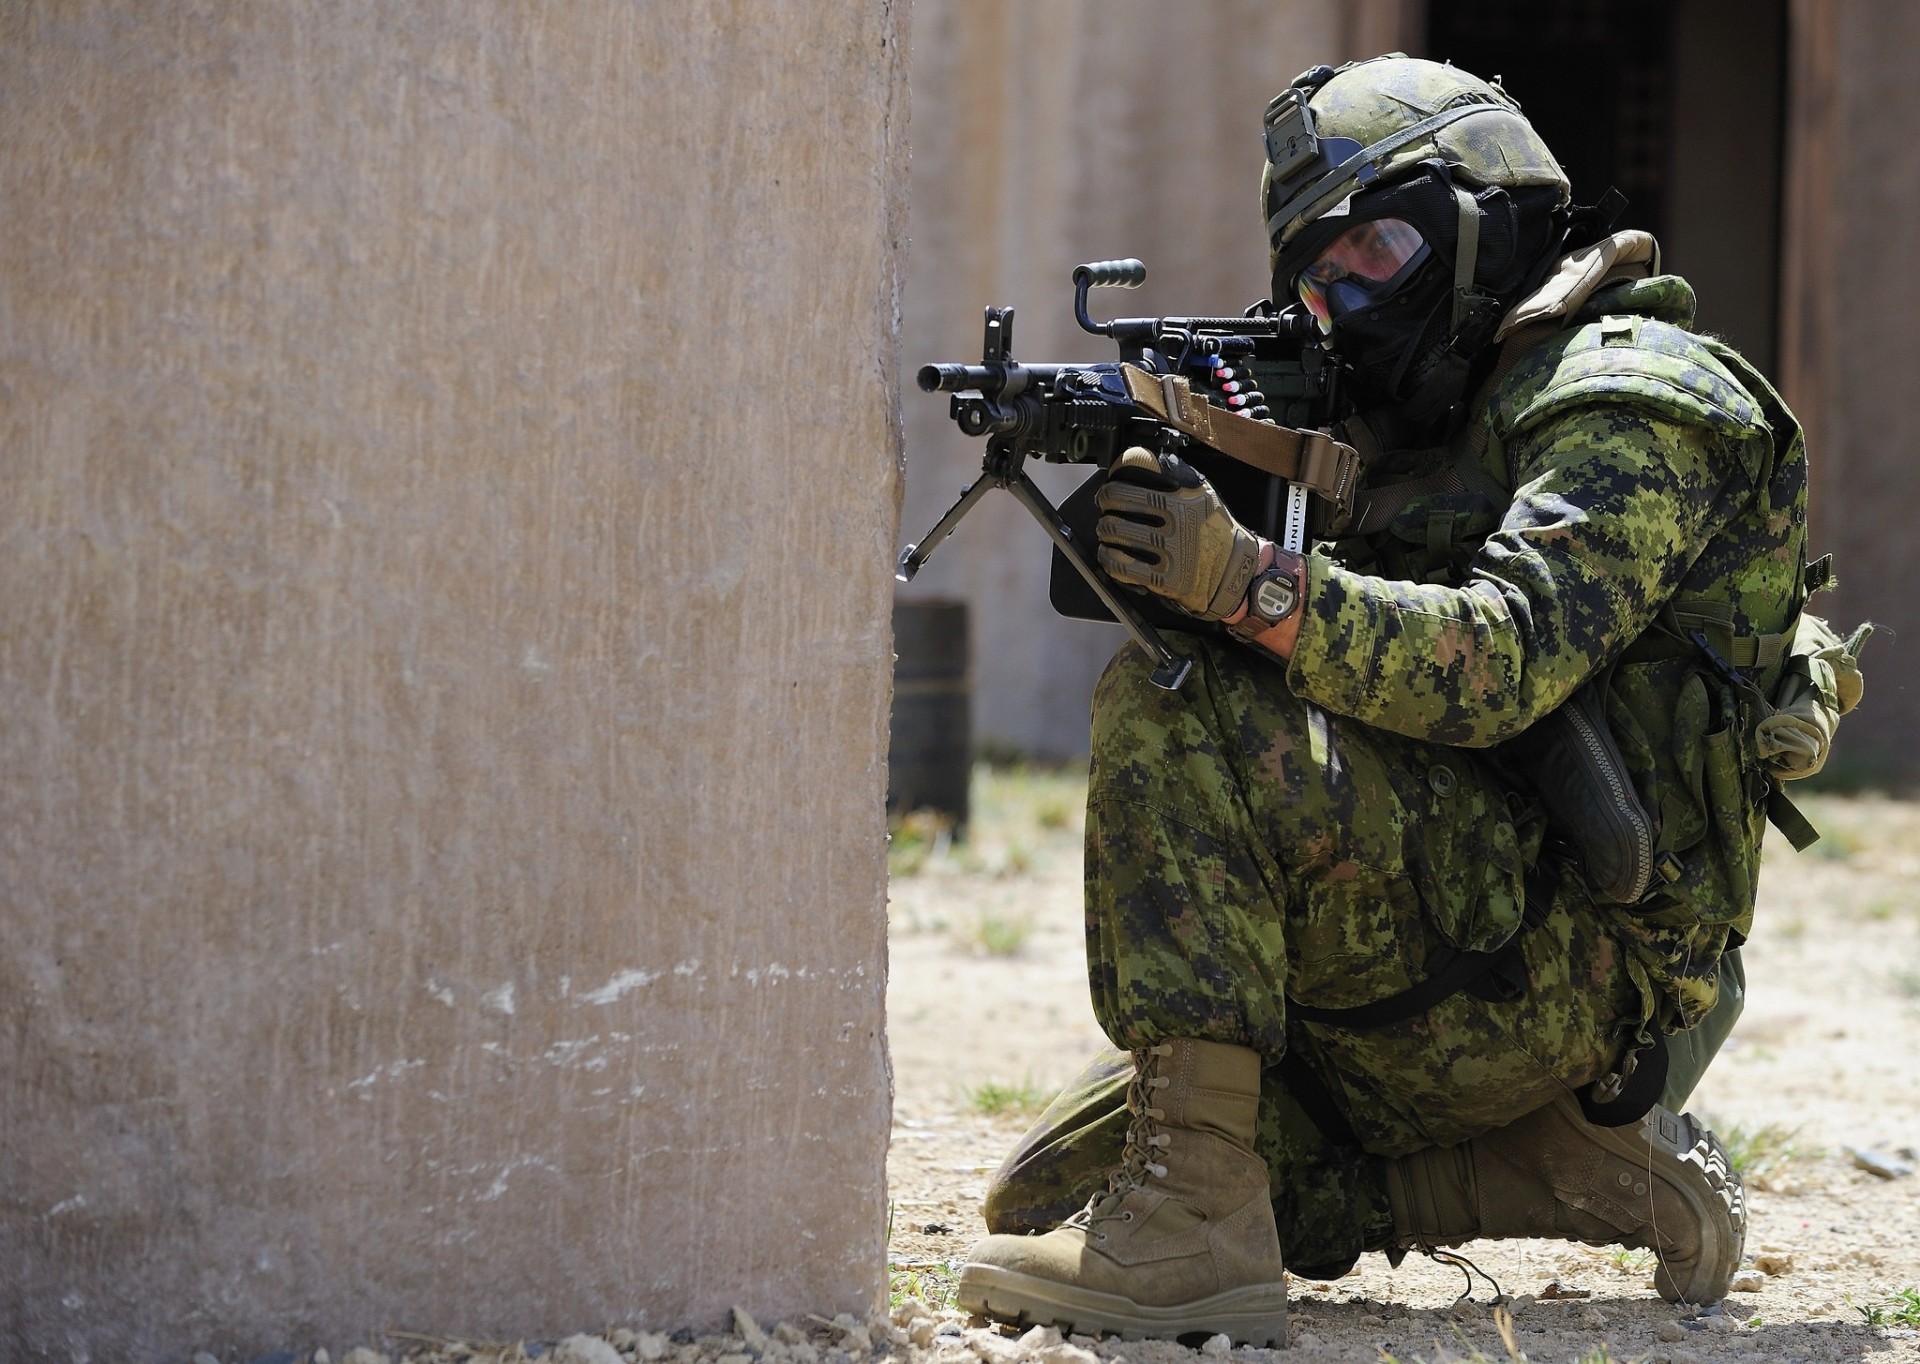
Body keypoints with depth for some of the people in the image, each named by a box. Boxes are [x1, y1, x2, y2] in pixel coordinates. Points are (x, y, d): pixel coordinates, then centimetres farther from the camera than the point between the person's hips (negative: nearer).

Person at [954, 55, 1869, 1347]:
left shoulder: (1635, 396, -7)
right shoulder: (1447, 421, 25)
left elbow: (1504, 662, -23)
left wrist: (1254, 585, -34)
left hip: (1556, 961, -10)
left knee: (1173, 712, -25)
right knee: (1051, 1189, 6)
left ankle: (1192, 1233, -28)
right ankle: (1587, 1169, 8)